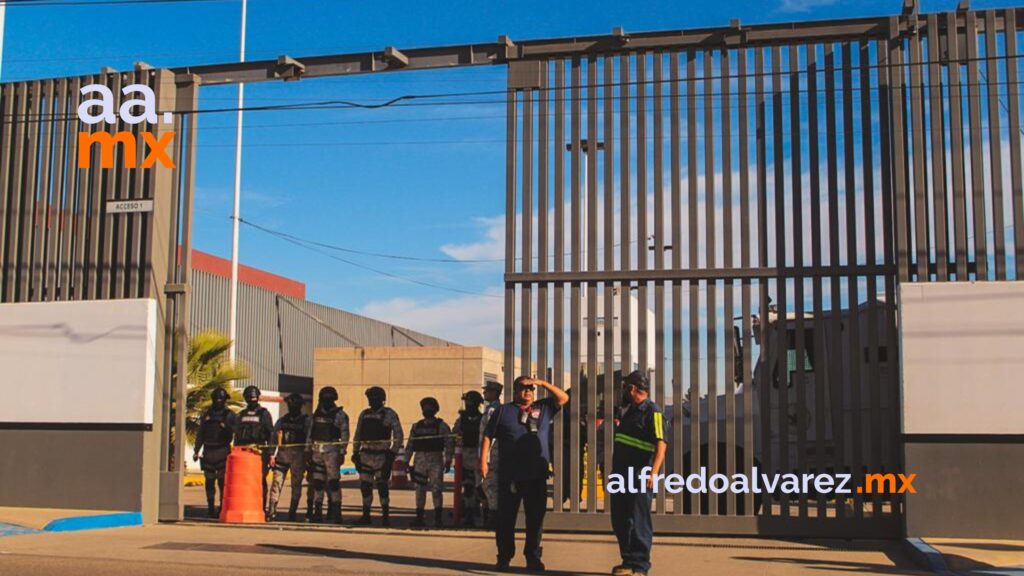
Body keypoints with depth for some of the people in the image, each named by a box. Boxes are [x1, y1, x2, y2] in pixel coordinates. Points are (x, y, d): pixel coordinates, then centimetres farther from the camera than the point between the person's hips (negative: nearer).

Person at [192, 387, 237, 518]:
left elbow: (233, 431, -8)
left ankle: (223, 507, -5)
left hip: (222, 451, -4)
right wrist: (196, 451, 13)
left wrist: (226, 425, -27)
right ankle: (210, 508, 11)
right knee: (209, 481, 5)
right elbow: (200, 434, 18)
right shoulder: (206, 415, 15)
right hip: (208, 452, 4)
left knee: (222, 481, -8)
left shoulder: (229, 415, 5)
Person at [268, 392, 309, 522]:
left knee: (296, 484, 0)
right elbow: (275, 439, 13)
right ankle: (272, 511, -8)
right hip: (282, 453, 2)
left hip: (298, 456, -2)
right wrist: (272, 455, 3)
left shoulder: (305, 421, 8)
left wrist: (307, 458, -3)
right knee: (277, 482, -6)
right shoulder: (282, 420, 15)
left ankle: (292, 513, 5)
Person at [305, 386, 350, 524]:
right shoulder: (316, 414, 15)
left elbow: (344, 435, -5)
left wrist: (342, 453, -11)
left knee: (333, 482, -7)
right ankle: (317, 513, 14)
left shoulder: (340, 415, -1)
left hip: (332, 452, -5)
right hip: (317, 451, 5)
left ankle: (336, 514, -5)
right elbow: (310, 433, 18)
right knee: (317, 482, 7)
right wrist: (308, 450, 12)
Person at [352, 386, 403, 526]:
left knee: (381, 485, -6)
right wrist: (355, 452, 11)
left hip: (382, 455, -5)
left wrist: (393, 453, -9)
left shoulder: (389, 414, -2)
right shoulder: (364, 414, 13)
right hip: (365, 455, 5)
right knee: (365, 486, 6)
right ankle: (365, 515, 15)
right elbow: (358, 435, 17)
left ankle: (385, 516, 1)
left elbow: (398, 435, -3)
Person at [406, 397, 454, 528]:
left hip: (436, 461, -4)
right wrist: (406, 462, 9)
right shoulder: (416, 427, 12)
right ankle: (419, 518, 11)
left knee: (436, 489, -5)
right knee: (420, 490, 5)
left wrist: (448, 461, -11)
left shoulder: (442, 426, 1)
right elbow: (410, 446, 14)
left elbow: (449, 444, -3)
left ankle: (438, 518, 1)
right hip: (420, 461, 4)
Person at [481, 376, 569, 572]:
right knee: (506, 518, 3)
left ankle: (533, 558, 16)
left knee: (535, 518, 6)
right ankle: (504, 558, 14)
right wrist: (483, 461, -3)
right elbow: (488, 436, 6)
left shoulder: (543, 408, 13)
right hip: (510, 476, -2)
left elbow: (564, 398, 6)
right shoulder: (504, 410, 6)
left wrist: (543, 383, -1)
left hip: (537, 475, 2)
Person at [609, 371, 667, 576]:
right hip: (623, 475, 9)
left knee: (638, 522, -4)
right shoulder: (629, 411, 17)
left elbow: (661, 444, -19)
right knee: (620, 521, 13)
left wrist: (653, 472, -29)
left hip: (640, 477, -9)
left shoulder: (652, 412, -10)